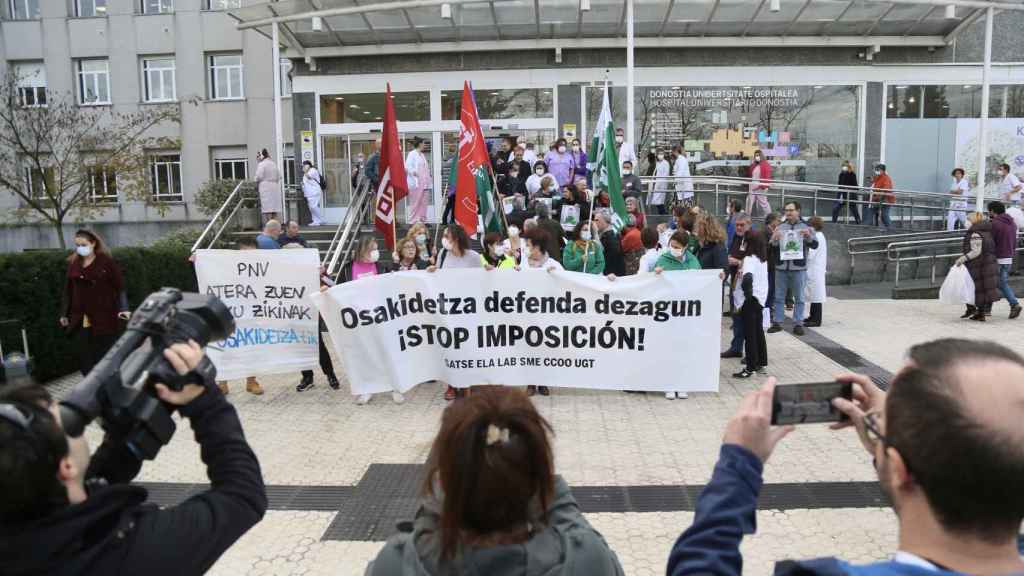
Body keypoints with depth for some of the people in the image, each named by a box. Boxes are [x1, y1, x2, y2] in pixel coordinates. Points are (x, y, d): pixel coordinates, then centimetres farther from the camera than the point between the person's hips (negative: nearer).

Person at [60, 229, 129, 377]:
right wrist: (64, 314, 14)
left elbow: (120, 287, -6)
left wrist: (123, 309, -17)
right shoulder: (73, 264, 8)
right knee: (83, 358, 3)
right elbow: (68, 290, 15)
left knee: (104, 358, 1)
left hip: (104, 319, -4)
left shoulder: (106, 262, -5)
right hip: (80, 321, 4)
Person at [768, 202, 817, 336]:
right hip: (781, 267, 2)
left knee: (799, 298, 3)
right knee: (779, 297, 6)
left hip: (799, 268, -1)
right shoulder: (780, 227, 7)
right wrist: (774, 239, -20)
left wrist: (809, 237, -21)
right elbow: (771, 246, 3)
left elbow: (815, 245, -1)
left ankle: (798, 324, 8)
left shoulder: (806, 227, 4)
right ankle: (777, 322, 12)